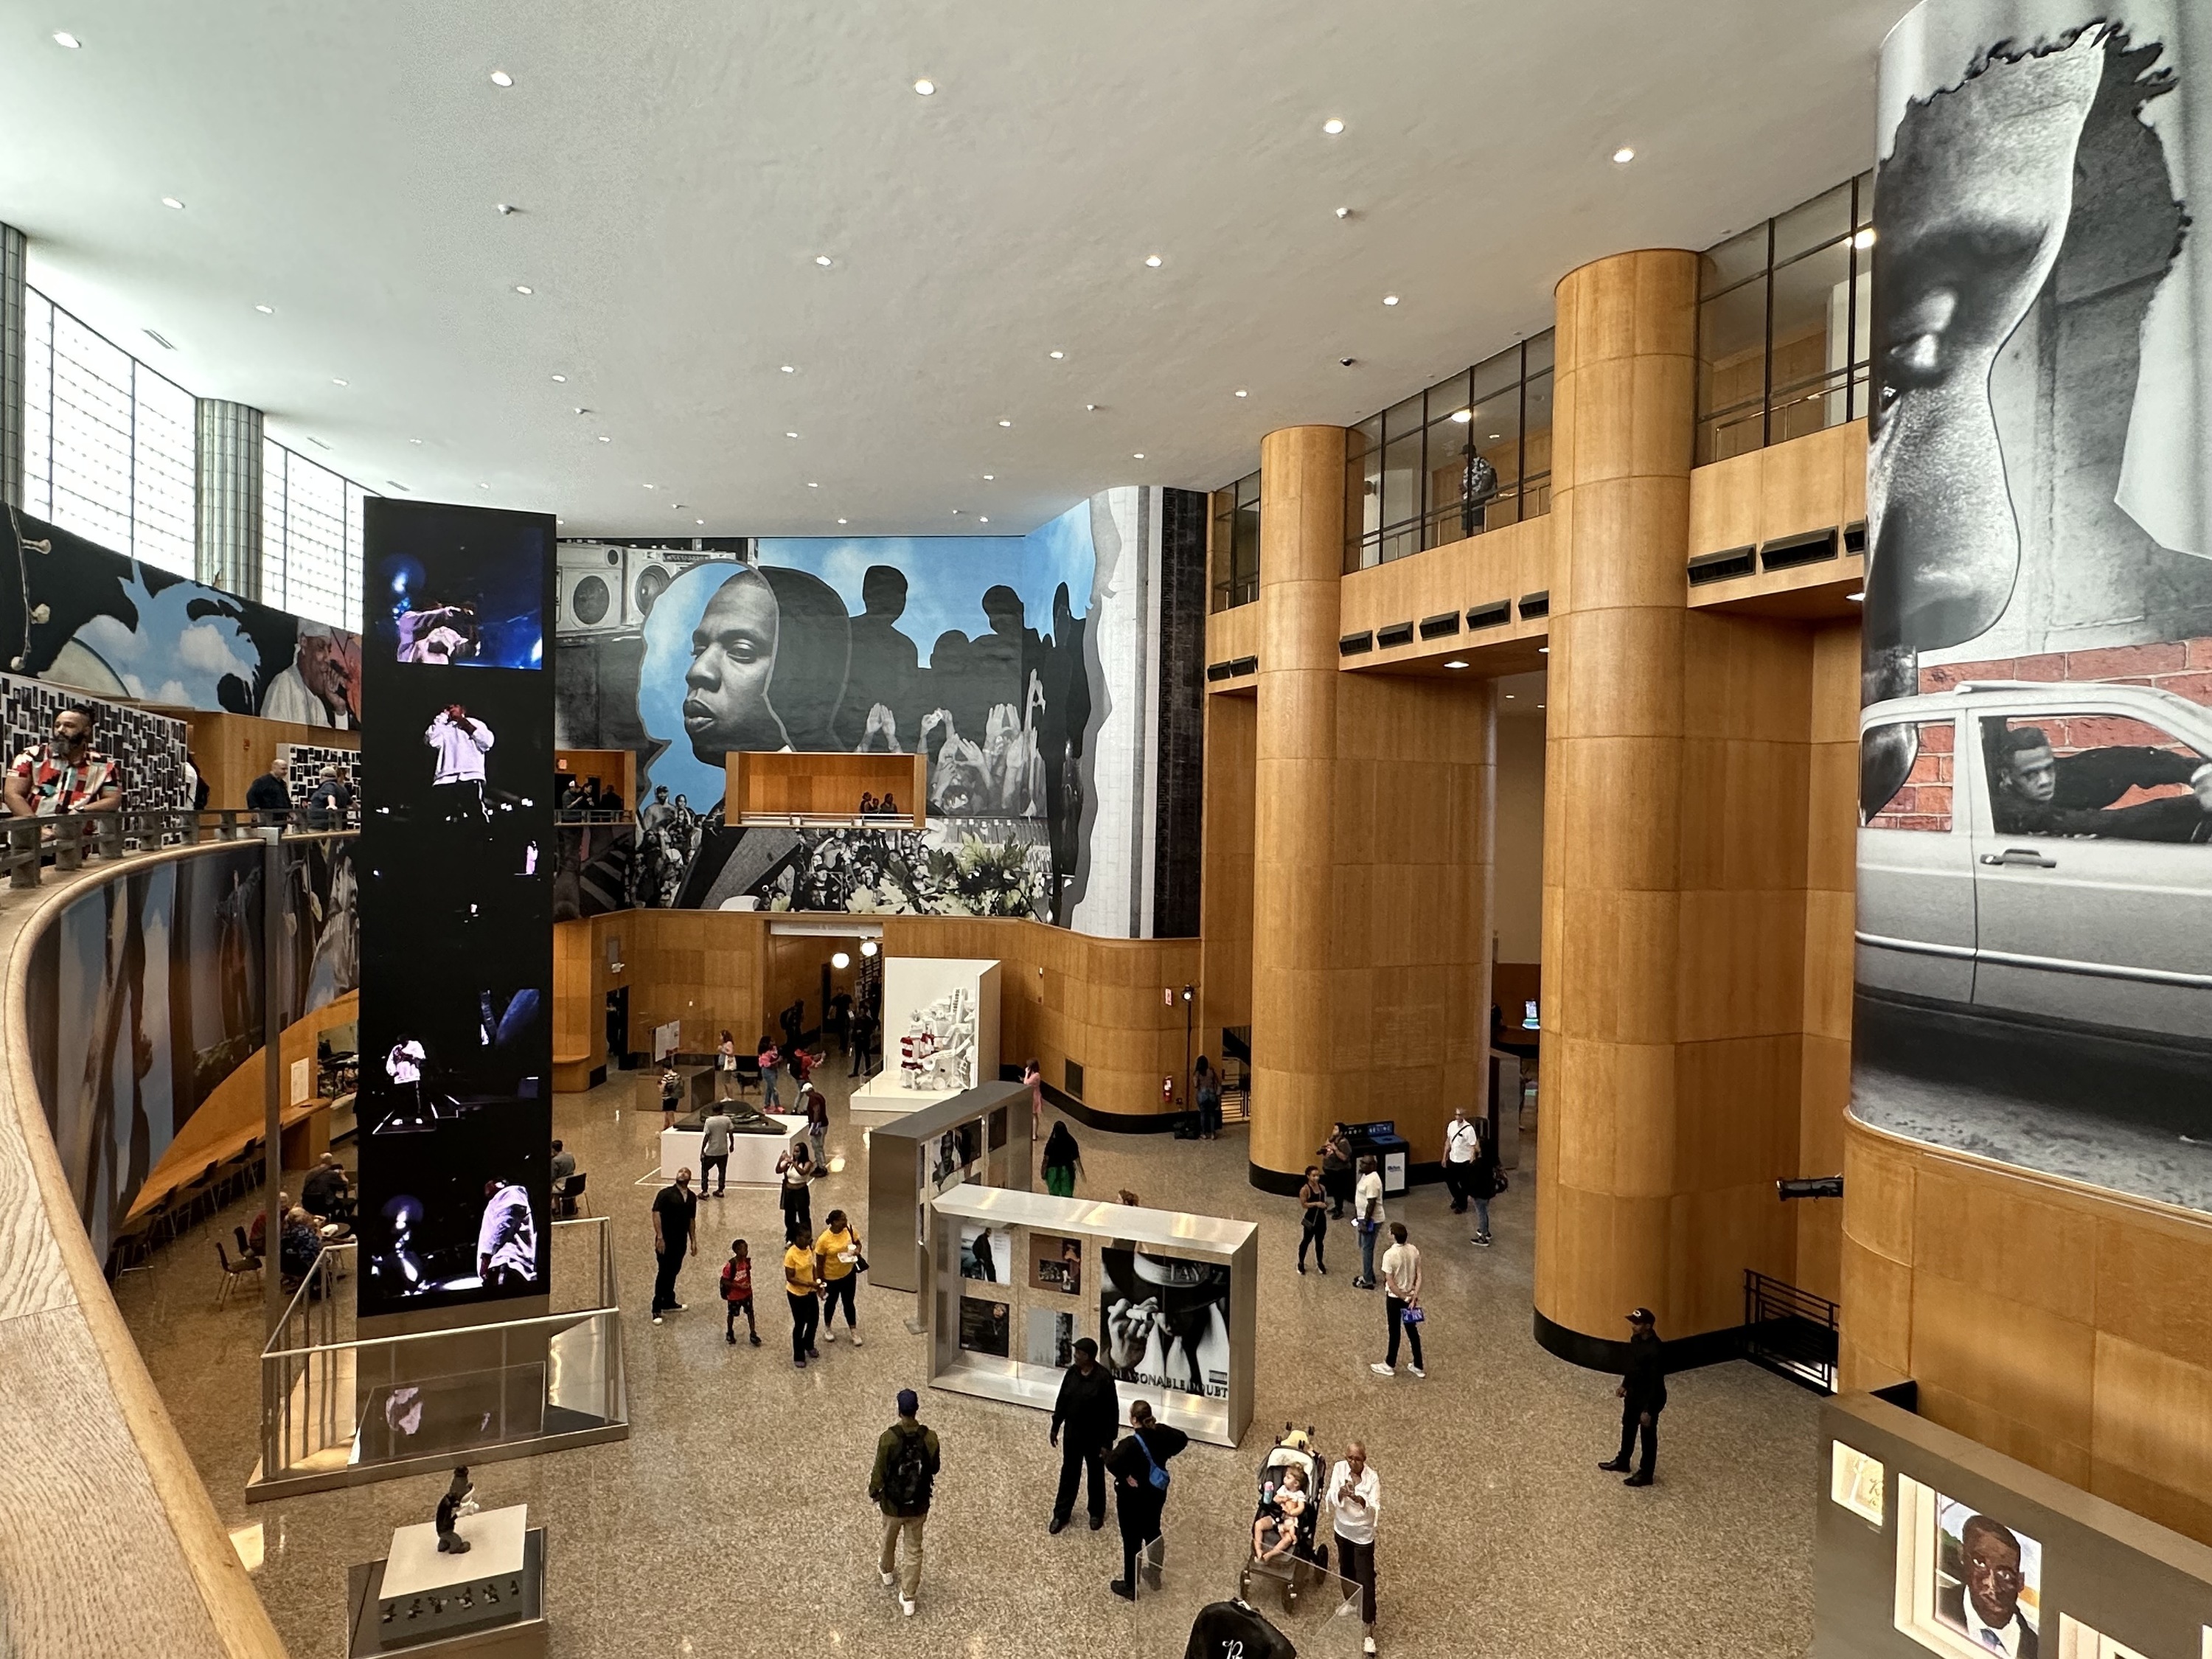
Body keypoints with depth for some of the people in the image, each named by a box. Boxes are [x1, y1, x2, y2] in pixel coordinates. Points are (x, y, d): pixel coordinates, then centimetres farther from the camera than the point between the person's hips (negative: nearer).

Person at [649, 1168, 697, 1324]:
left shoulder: (692, 1197, 8)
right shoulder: (665, 1193, -10)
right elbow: (656, 1214, -16)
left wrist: (693, 1240, 15)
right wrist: (659, 1237, -22)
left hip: (681, 1241, 6)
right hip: (666, 1240, -6)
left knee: (673, 1272, 16)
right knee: (664, 1273, -3)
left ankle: (669, 1302, 31)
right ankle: (657, 1309, 7)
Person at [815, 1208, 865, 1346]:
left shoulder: (850, 1230, -15)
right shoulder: (824, 1240, -27)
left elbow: (858, 1243, 3)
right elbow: (819, 1264, -17)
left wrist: (857, 1250, -20)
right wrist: (821, 1283, -11)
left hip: (848, 1274, 3)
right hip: (831, 1277, -3)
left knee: (848, 1303, 17)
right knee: (831, 1303, 21)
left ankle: (853, 1331, 34)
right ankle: (828, 1328, 47)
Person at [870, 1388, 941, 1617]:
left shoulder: (888, 1438, -27)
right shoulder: (930, 1437, -20)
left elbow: (879, 1472, -15)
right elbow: (935, 1468, -4)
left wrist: (874, 1492, 5)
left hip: (893, 1504, 0)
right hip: (919, 1505, 0)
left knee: (889, 1540, 29)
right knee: (914, 1550, 18)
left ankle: (887, 1573, 55)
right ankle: (908, 1600, 25)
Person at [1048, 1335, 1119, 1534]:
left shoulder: (1104, 1378, -23)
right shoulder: (1071, 1373, -7)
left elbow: (1112, 1412, -17)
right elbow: (1062, 1401, 5)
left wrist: (1107, 1442, -15)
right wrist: (1055, 1427, 8)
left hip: (1095, 1436, -4)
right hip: (1072, 1432, 4)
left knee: (1095, 1475, 15)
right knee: (1068, 1473, 16)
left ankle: (1097, 1513, 36)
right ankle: (1061, 1514, 31)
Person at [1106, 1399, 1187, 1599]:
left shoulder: (1131, 1442, -30)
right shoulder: (1161, 1432, -11)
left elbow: (1112, 1462, -44)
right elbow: (1183, 1439, 5)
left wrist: (1125, 1476, -27)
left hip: (1133, 1497, -6)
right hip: (1157, 1492, 6)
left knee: (1132, 1540, 10)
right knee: (1153, 1533, 25)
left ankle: (1130, 1587, 24)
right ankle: (1154, 1576, 42)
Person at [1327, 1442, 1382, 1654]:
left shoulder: (1372, 1477, -23)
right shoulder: (1339, 1468, -15)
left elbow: (1375, 1509, -27)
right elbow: (1331, 1499, -17)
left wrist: (1361, 1500, -47)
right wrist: (1340, 1493, -39)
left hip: (1363, 1535, -4)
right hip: (1343, 1529, 4)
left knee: (1365, 1581, 0)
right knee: (1345, 1569, 25)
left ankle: (1369, 1632, 9)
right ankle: (1349, 1601, 53)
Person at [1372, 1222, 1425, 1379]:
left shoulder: (1390, 1255, -26)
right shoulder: (1414, 1250, -6)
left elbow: (1390, 1283, -23)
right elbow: (1419, 1276, -5)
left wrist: (1403, 1296, -11)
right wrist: (1414, 1297, -8)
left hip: (1395, 1298, -5)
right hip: (1410, 1297, 5)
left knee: (1394, 1332, 11)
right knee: (1412, 1330, 19)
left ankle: (1390, 1366, 28)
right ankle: (1418, 1366, 29)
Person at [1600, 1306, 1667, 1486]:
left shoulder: (1656, 1350, -31)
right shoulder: (1636, 1339, -5)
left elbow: (1657, 1383, -26)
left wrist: (1648, 1410, -22)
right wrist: (1624, 1385, 18)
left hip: (1650, 1398, -8)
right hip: (1633, 1392, 8)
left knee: (1648, 1436, 11)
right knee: (1628, 1427, 24)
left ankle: (1645, 1474, 29)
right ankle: (1622, 1462, 43)